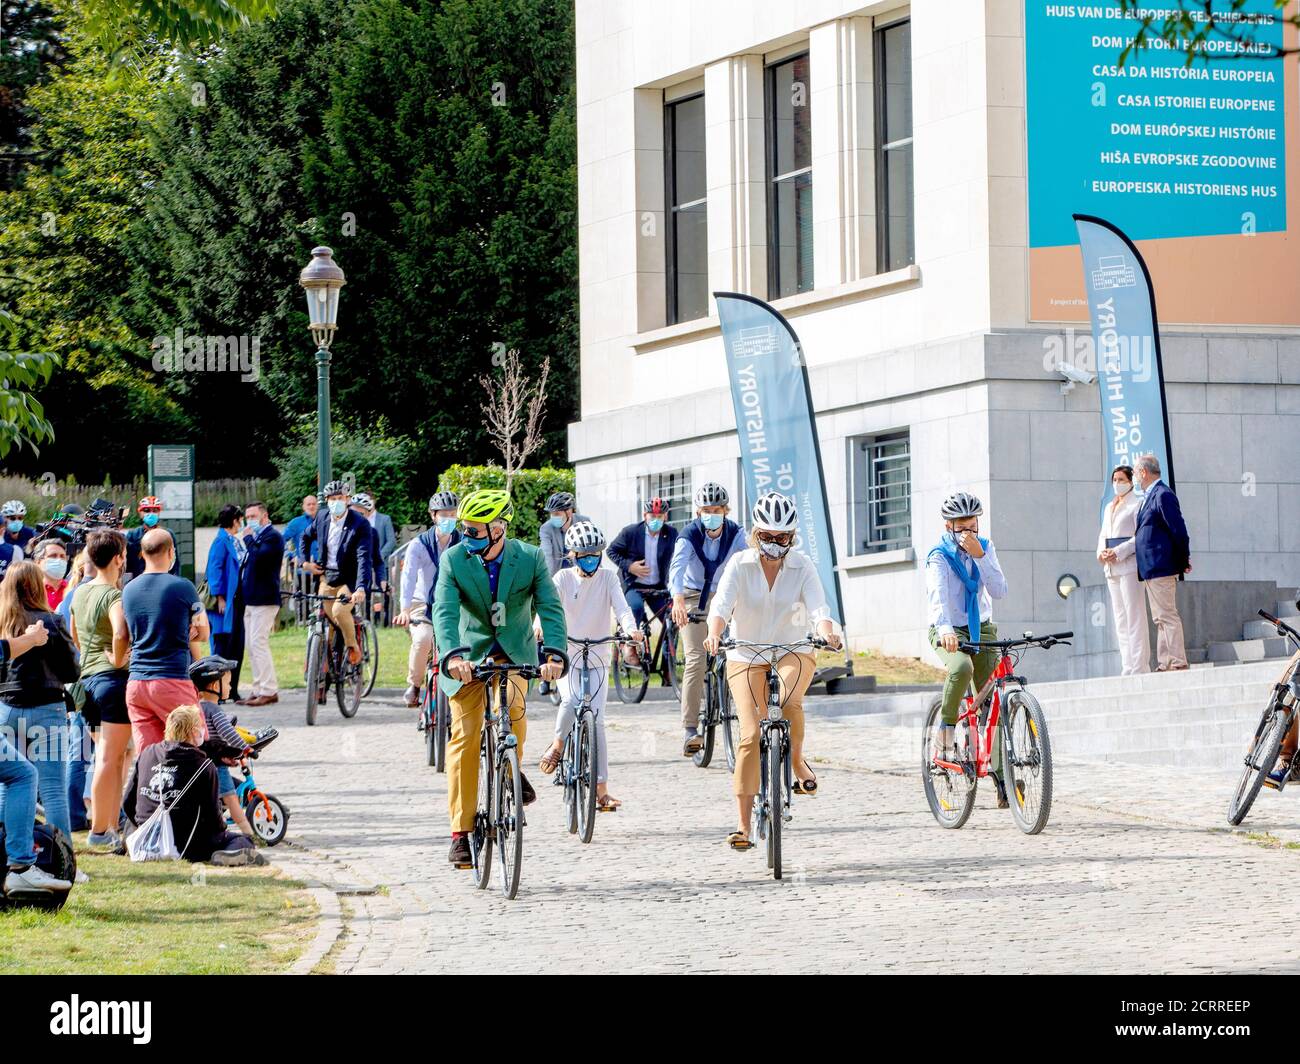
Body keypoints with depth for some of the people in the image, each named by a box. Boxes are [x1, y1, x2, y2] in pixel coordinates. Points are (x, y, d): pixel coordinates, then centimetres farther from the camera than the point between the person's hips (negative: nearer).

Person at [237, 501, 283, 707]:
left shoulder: (272, 536, -10)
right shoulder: (258, 537, 19)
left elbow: (258, 558, -25)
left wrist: (249, 539, -12)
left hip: (264, 600, -10)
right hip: (251, 600, 10)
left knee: (258, 643, -13)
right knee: (253, 645, 10)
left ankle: (268, 691, -11)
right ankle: (259, 690, 13)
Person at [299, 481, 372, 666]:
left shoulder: (360, 524, -15)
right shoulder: (322, 518, 2)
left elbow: (364, 558, -24)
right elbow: (306, 537, 24)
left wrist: (361, 588, -35)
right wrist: (305, 561, 12)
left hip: (349, 580, -5)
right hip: (326, 578, 5)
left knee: (339, 610, -28)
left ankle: (353, 647, -5)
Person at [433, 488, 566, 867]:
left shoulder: (530, 558, -12)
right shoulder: (454, 559, -12)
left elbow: (550, 608, -19)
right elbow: (445, 611, -23)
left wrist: (554, 654, -36)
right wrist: (452, 655, -40)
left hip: (514, 652, -1)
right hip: (470, 656, 1)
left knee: (512, 709, -30)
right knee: (465, 737, -7)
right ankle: (461, 832, -1)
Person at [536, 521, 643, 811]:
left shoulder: (607, 578, 0)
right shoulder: (563, 578, -3)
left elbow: (620, 606, -13)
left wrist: (631, 629, -35)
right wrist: (541, 625, -41)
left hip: (597, 659, 1)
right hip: (567, 656, -1)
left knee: (596, 721, -3)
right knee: (571, 701, -28)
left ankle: (601, 790, 0)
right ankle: (558, 744, 4)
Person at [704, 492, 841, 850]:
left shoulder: (802, 566, -6)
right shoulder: (740, 565, -8)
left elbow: (818, 606, -19)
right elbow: (722, 604, -21)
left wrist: (826, 632, -42)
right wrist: (714, 633, -43)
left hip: (793, 650, 0)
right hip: (746, 656, 0)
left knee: (789, 700, -34)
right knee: (750, 734, -14)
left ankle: (797, 760, -3)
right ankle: (743, 825, -11)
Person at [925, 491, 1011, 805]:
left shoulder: (985, 547, 1)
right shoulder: (939, 556, -13)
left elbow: (999, 591, -11)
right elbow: (938, 595, -31)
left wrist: (979, 555, -21)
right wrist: (945, 630, -50)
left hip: (981, 629, 4)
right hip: (948, 631, -4)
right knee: (962, 666, -37)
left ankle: (1001, 774, -1)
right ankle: (946, 729, -18)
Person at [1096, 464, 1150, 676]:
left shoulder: (1136, 505, -4)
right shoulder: (1109, 507, 20)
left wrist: (1119, 552, -18)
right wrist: (1101, 552, 2)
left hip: (1129, 565, -8)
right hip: (1112, 568, 8)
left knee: (1134, 617, -10)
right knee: (1120, 619, 8)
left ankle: (1138, 665, -11)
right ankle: (1127, 665, 10)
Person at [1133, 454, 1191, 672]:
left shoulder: (1163, 495, -12)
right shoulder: (1149, 497, 18)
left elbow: (1178, 530, -14)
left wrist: (1184, 560, -10)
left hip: (1161, 567, -10)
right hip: (1151, 570, 10)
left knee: (1168, 616, -10)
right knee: (1160, 619, 10)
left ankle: (1177, 662, -11)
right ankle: (1165, 664, 12)